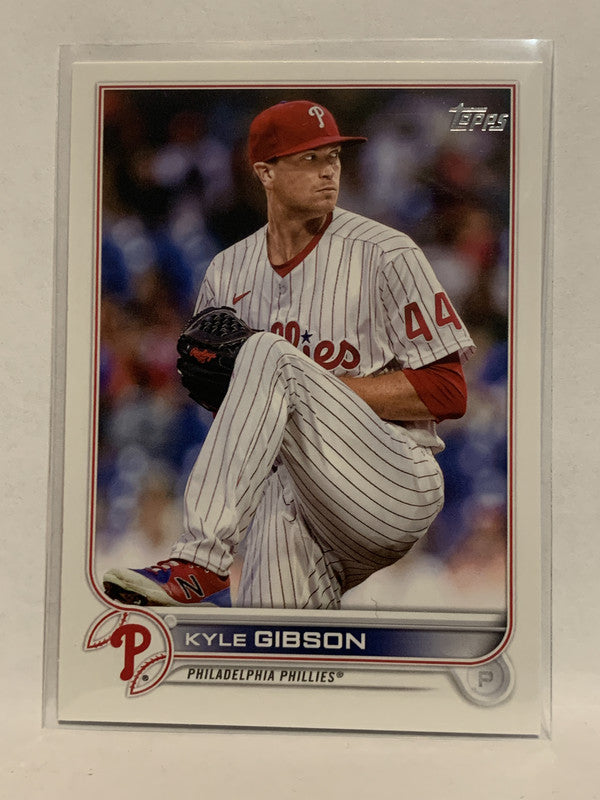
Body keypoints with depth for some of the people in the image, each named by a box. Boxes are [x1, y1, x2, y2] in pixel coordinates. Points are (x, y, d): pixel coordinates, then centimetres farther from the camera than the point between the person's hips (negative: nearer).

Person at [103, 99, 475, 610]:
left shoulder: (386, 255, -5)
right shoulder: (228, 271, 10)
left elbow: (448, 392, -8)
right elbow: (222, 395, 20)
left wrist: (325, 387, -15)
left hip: (399, 490, -3)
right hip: (304, 494, 4)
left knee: (270, 353, -26)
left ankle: (201, 567, -29)